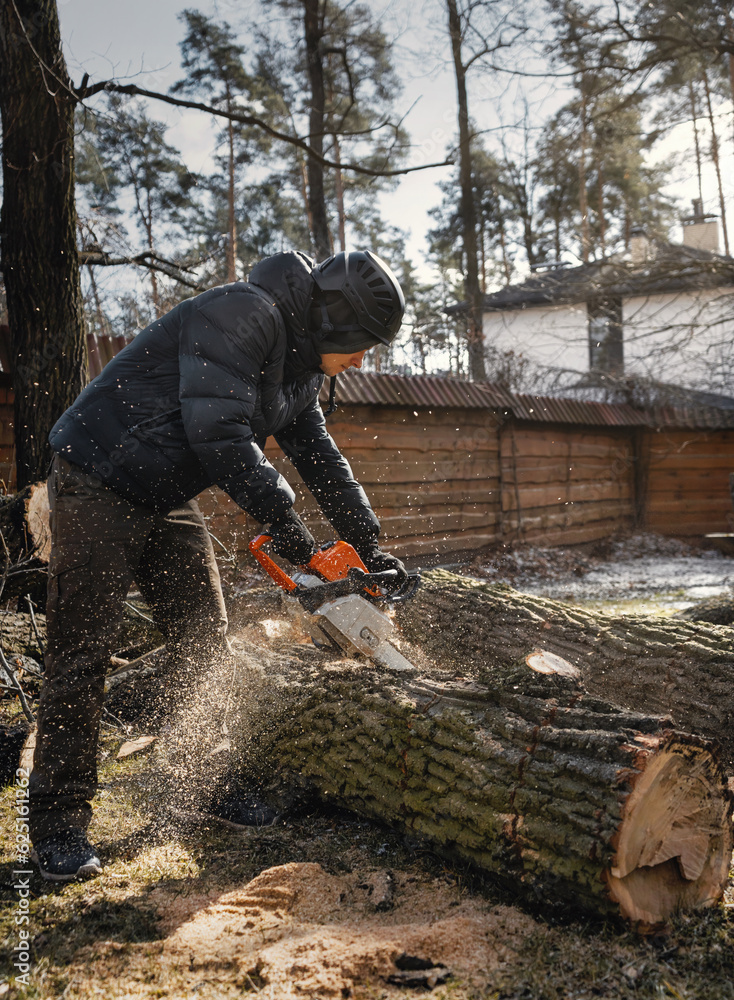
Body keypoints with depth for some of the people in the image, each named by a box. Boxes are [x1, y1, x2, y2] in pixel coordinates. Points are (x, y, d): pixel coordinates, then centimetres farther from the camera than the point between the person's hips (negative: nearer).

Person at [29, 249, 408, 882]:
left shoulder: (302, 365, 8)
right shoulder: (244, 315, -23)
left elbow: (320, 456, 11)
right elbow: (217, 432, -31)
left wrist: (370, 544, 5)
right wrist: (283, 522, -26)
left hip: (168, 498, 9)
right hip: (99, 483, -9)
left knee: (207, 645, 8)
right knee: (82, 655, -6)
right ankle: (58, 824, 3)